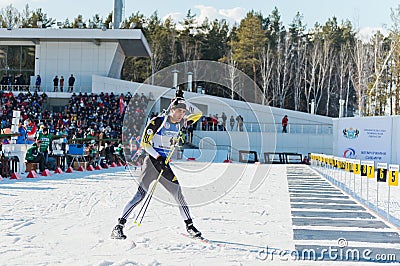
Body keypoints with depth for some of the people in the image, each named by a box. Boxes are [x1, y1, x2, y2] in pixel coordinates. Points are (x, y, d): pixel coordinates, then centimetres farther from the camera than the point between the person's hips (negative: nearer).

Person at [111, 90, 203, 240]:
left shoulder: (180, 124, 8)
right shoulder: (157, 122, -10)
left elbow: (198, 114, 17)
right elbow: (144, 143, -11)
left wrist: (184, 103, 3)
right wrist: (158, 158, -20)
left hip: (165, 165, 6)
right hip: (152, 161, -6)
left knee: (179, 195, 1)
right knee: (140, 195, -15)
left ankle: (190, 227, 14)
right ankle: (118, 227, -14)